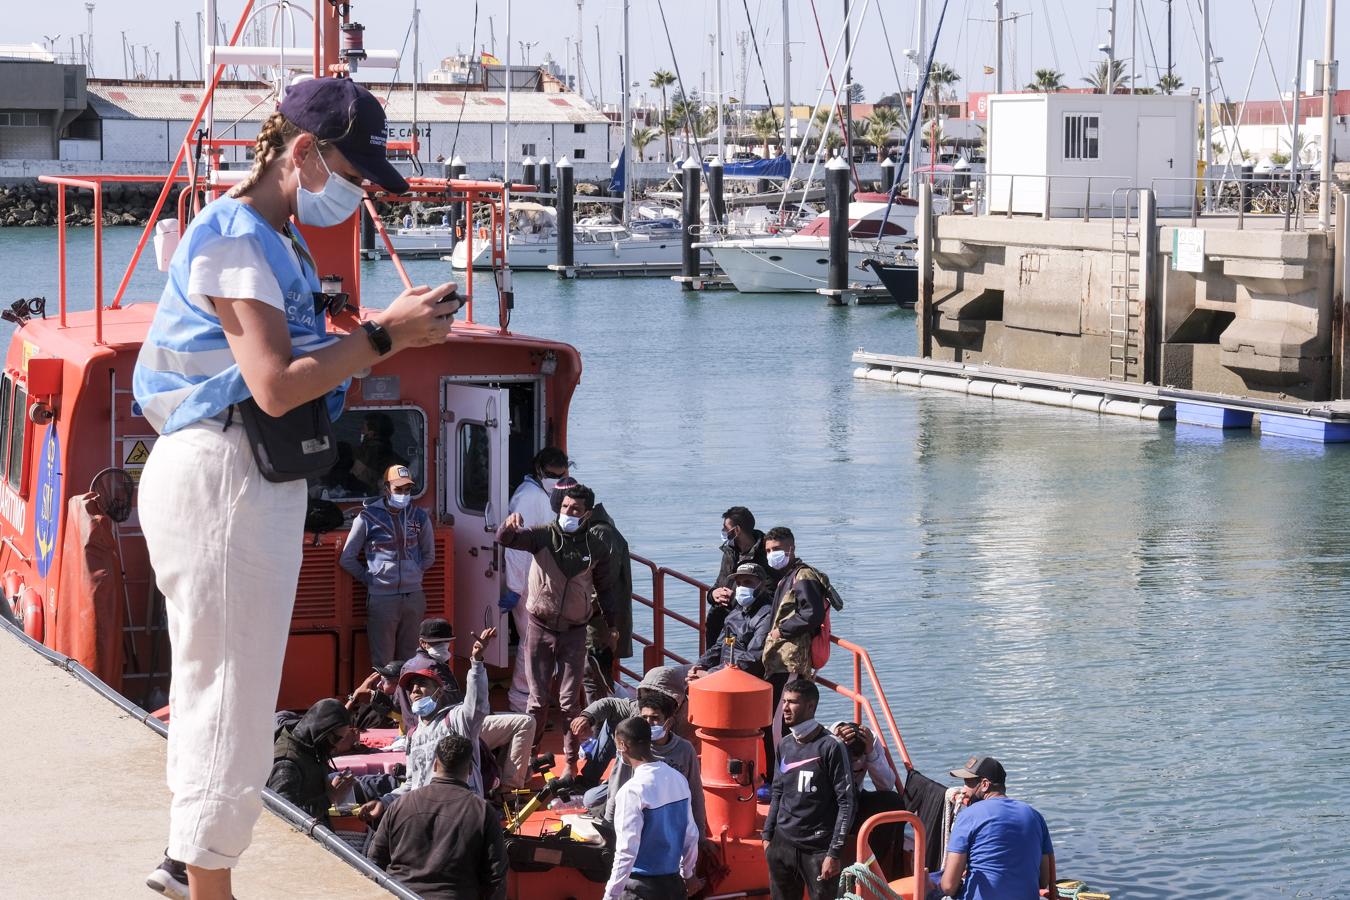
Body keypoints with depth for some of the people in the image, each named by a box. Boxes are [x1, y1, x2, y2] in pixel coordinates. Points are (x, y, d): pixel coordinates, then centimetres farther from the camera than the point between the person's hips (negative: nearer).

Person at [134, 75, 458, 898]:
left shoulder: (278, 242, 19)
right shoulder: (234, 238, -14)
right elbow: (275, 385, -23)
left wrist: (387, 331, 11)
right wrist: (384, 335, -19)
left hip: (260, 481, 11)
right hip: (220, 475, -11)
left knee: (221, 692, 17)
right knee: (229, 693, -6)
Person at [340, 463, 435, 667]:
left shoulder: (419, 517, 7)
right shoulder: (367, 517, -2)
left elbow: (429, 556, 20)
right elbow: (347, 558, 4)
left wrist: (413, 575, 10)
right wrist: (370, 579, 3)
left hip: (413, 596, 3)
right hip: (381, 598, -3)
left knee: (410, 659, 7)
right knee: (382, 662, -2)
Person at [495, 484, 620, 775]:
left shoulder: (596, 548, -1)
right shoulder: (543, 535, -5)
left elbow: (605, 588, 9)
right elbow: (505, 539, -18)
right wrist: (510, 525, -41)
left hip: (574, 631, 0)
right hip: (540, 628, 0)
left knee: (570, 702, 3)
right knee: (538, 700, 5)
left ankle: (571, 762, 10)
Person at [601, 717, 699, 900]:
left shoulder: (632, 791, -19)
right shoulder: (678, 779, 3)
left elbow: (626, 852, -20)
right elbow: (691, 835, 10)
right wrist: (687, 874, 24)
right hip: (674, 883, 7)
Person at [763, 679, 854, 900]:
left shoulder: (830, 747, -11)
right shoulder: (785, 745, 8)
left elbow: (846, 803, -11)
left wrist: (835, 853, -14)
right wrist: (767, 836, 15)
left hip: (818, 849, -6)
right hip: (783, 845, 6)